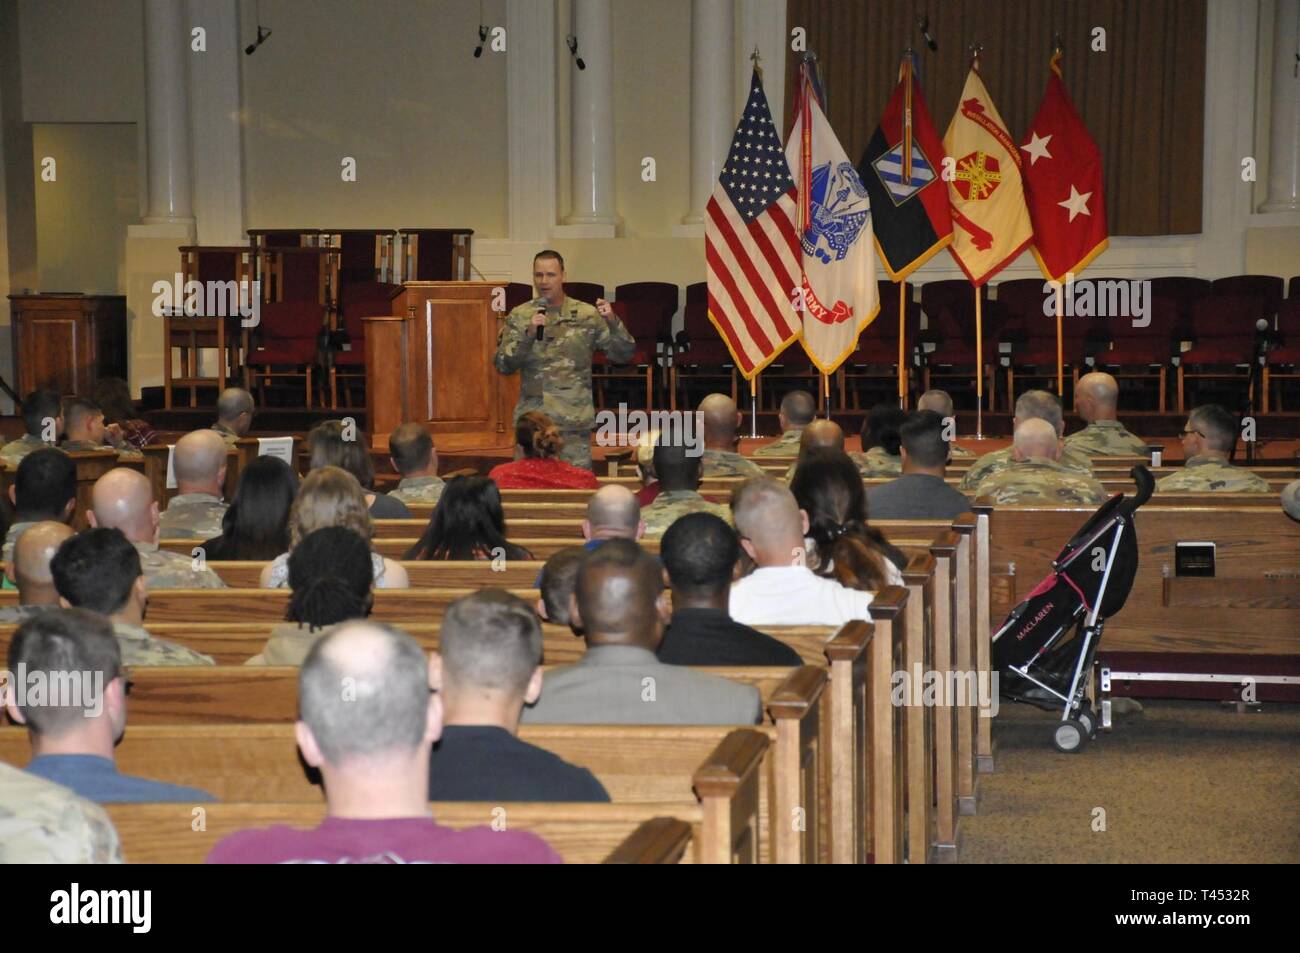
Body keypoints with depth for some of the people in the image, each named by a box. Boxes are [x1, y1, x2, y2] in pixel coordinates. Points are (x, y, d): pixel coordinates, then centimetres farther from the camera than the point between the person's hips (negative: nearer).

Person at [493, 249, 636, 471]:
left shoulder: (587, 315, 2)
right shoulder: (518, 317, 4)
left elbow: (624, 354, 0)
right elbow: (503, 365, -3)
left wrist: (613, 322, -18)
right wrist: (528, 334, -17)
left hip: (575, 421, -1)